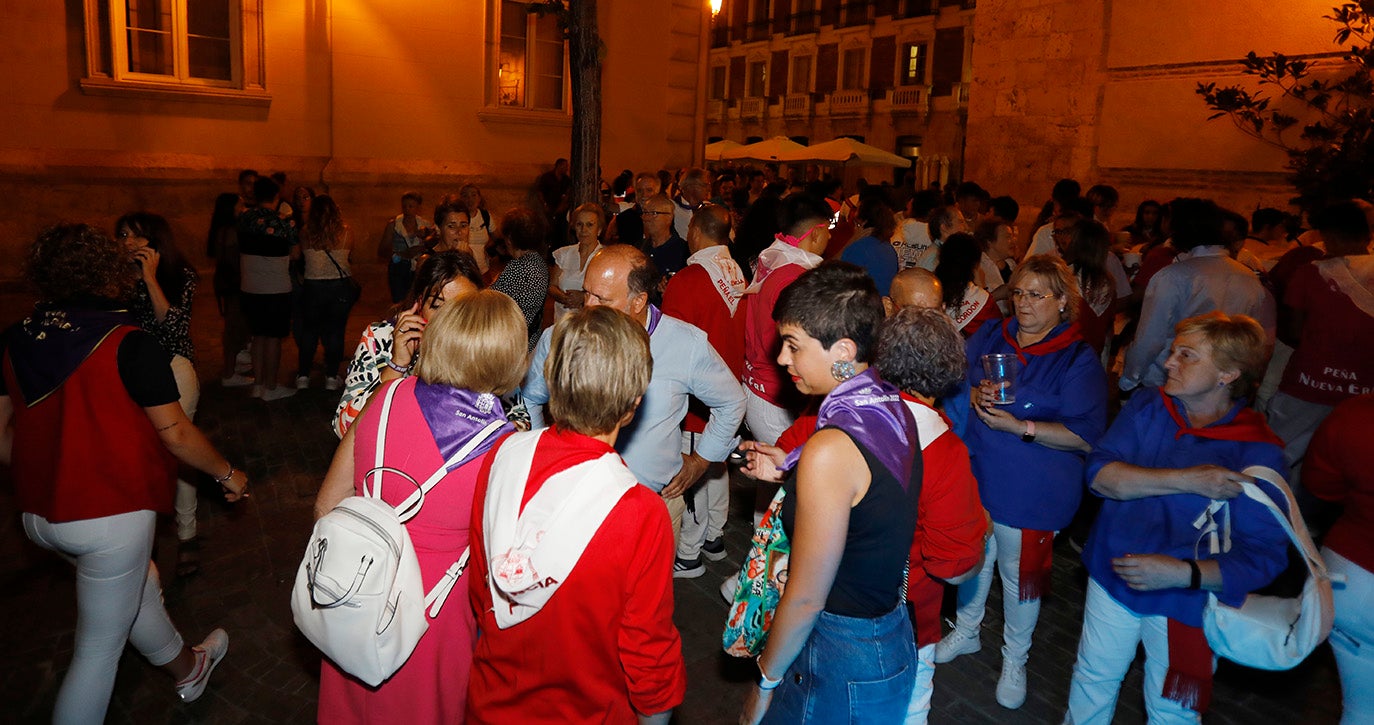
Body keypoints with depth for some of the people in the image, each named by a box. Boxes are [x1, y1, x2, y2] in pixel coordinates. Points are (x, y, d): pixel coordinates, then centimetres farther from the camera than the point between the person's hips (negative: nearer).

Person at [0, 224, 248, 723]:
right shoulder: (130, 345, -18)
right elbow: (175, 434, -14)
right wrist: (226, 474, 2)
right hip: (110, 513, -7)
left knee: (138, 583, 29)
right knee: (100, 650, 8)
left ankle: (186, 667, 50)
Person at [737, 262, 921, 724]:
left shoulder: (831, 449, -28)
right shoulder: (895, 410, -2)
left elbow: (804, 600, -20)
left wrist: (765, 681, -6)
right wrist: (788, 472, 7)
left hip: (840, 664, -8)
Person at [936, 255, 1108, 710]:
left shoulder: (1079, 361, -13)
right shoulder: (990, 337, 1)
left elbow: (1084, 437, -17)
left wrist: (1017, 425, -25)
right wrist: (976, 395, -18)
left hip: (1028, 492, -4)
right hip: (973, 475, 4)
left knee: (1019, 574, 12)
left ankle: (1015, 659, 36)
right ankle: (966, 631, 46)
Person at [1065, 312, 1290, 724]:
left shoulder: (1257, 455, -17)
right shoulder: (1147, 407, -6)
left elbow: (1265, 556, -19)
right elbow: (1099, 471, -18)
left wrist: (1184, 573, -31)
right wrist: (1184, 481, -28)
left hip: (1188, 601, -3)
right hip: (1113, 578, 3)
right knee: (1093, 678, 21)